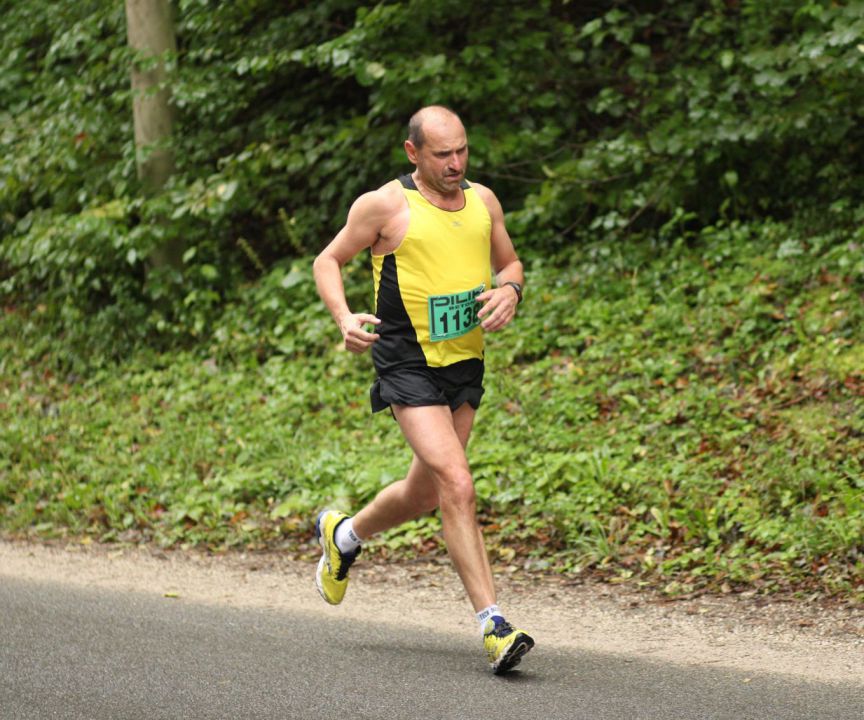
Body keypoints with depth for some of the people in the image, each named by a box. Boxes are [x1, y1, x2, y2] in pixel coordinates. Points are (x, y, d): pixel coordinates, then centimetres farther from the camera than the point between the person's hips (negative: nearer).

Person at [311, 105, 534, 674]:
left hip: (466, 364, 6)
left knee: (426, 494, 16)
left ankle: (344, 533, 46)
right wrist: (344, 318, -14)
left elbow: (509, 262, 20)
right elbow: (329, 261, 3)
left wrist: (509, 290, -3)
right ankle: (492, 622, -17)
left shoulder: (483, 201, 6)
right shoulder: (386, 206, -8)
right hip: (409, 365, -6)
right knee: (457, 485, -18)